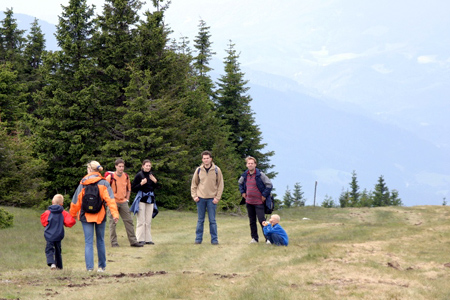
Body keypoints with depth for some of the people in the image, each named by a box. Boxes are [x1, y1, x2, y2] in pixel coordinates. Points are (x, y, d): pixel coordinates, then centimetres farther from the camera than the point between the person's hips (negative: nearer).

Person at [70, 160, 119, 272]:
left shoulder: (82, 183, -1)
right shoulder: (103, 183, -2)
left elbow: (76, 201, 4)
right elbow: (110, 199, -12)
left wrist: (72, 214, 17)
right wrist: (115, 213, -16)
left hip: (86, 216, 0)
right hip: (100, 216, 0)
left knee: (88, 242, 1)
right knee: (100, 241, 12)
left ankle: (89, 267, -9)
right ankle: (102, 266, 18)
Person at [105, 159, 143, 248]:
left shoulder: (126, 176, 6)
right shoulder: (110, 177, -9)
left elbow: (128, 188, 20)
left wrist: (127, 199, 12)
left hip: (123, 202, 5)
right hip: (113, 202, -5)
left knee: (129, 221, 4)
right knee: (113, 223, -2)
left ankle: (133, 241, 9)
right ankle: (114, 242, 3)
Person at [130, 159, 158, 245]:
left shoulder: (151, 175, 10)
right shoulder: (139, 175, -7)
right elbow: (133, 188, -7)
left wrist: (155, 182, 0)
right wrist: (141, 184, -20)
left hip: (150, 199, 5)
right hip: (141, 199, -5)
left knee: (148, 221, 6)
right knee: (141, 221, -6)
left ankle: (148, 239, 9)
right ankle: (140, 239, -4)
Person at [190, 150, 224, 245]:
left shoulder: (216, 170, -2)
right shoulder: (199, 170, 3)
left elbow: (220, 185, 2)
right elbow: (194, 184, 11)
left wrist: (217, 197, -6)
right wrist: (194, 196, 1)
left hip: (212, 198, -2)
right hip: (201, 198, 2)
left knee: (212, 220, 1)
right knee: (200, 220, 7)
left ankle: (214, 239, 6)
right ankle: (198, 238, 11)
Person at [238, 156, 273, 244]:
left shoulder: (260, 175, -10)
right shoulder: (244, 175, 6)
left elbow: (269, 184, -9)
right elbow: (240, 183, 28)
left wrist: (264, 195, -10)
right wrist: (242, 192, 15)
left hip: (259, 202, -6)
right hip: (249, 202, 6)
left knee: (262, 220, -8)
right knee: (252, 221, 10)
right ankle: (254, 238, 19)